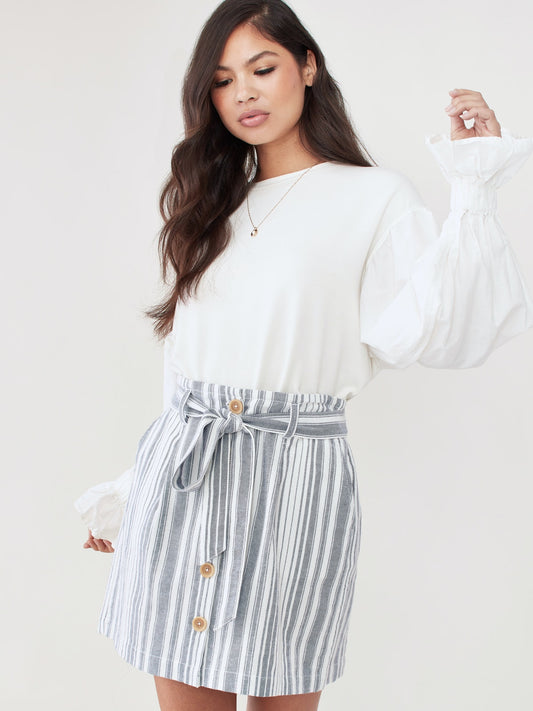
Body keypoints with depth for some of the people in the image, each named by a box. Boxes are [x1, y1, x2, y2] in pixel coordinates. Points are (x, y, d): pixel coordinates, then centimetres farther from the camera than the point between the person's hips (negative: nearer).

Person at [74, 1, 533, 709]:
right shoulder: (211, 205, 14)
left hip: (295, 474, -4)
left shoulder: (375, 198, -1)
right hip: (179, 474, 4)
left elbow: (430, 332, -16)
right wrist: (130, 489, 19)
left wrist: (474, 189, -18)